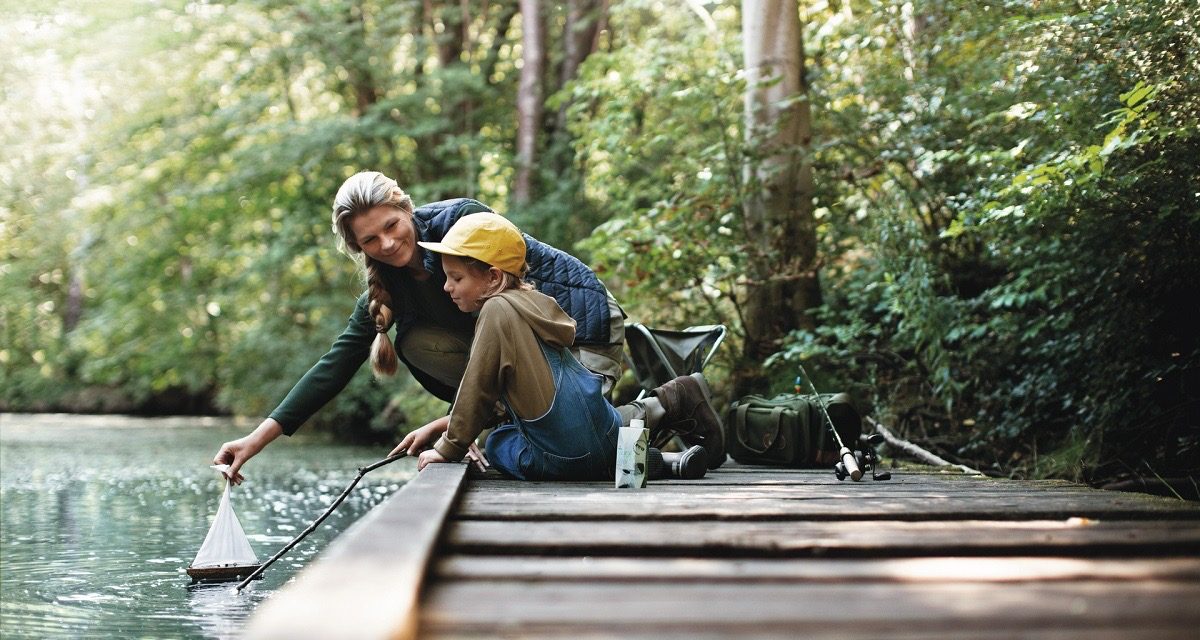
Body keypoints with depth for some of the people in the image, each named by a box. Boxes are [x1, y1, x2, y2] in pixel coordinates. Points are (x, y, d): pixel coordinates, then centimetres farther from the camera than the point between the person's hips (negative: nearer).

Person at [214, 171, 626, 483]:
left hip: (584, 320, -7)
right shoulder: (387, 286, -3)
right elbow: (337, 364, -5)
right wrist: (258, 438, -14)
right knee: (414, 342, -12)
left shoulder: (460, 219, -22)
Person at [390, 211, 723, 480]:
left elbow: (477, 390, -9)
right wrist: (437, 427, 19)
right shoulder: (530, 303, 14)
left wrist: (447, 449, 3)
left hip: (566, 458, -8)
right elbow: (492, 398, 19)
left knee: (497, 443, 21)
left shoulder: (497, 310, -12)